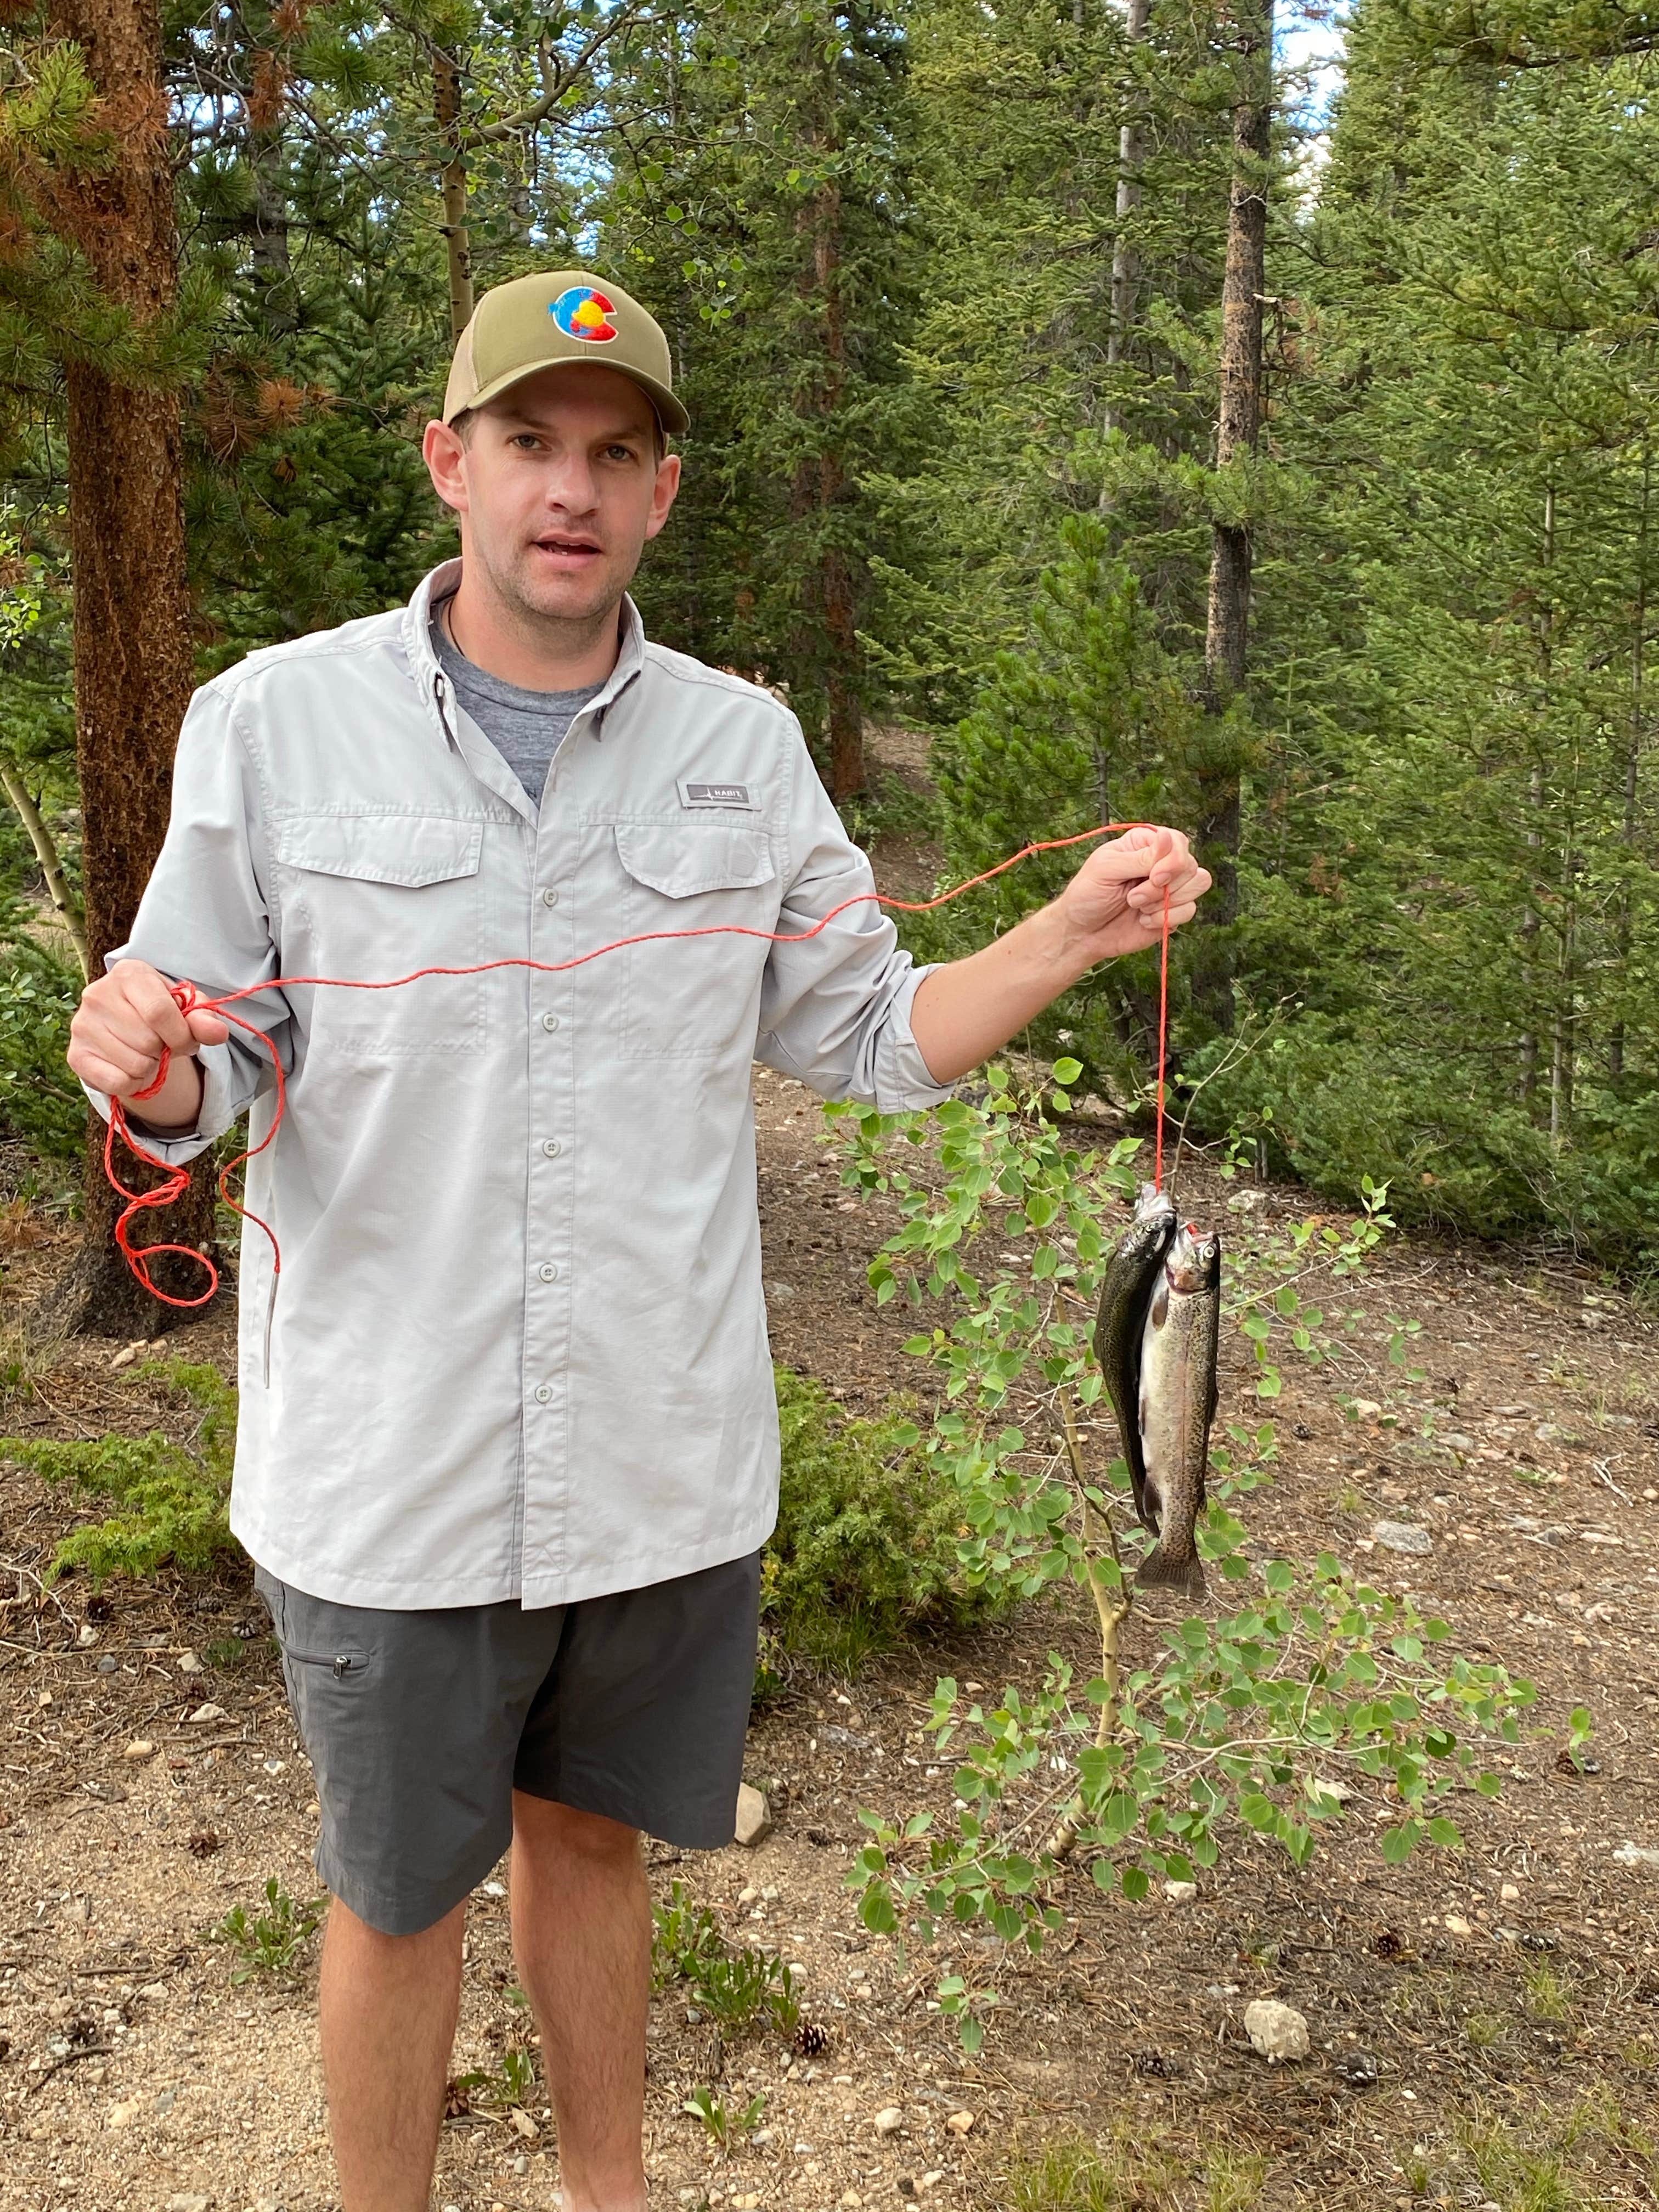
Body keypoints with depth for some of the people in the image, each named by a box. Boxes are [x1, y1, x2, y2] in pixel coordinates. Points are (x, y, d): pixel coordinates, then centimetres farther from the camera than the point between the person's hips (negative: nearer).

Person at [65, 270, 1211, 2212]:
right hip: (389, 1469, -2)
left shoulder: (743, 743, 2)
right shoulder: (274, 721, -6)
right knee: (399, 1893, 15)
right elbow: (213, 1075, -1)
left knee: (590, 1838, 22)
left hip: (662, 1457, 3)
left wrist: (1074, 932, -8)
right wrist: (146, 1069, -24)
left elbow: (872, 1038, 5)